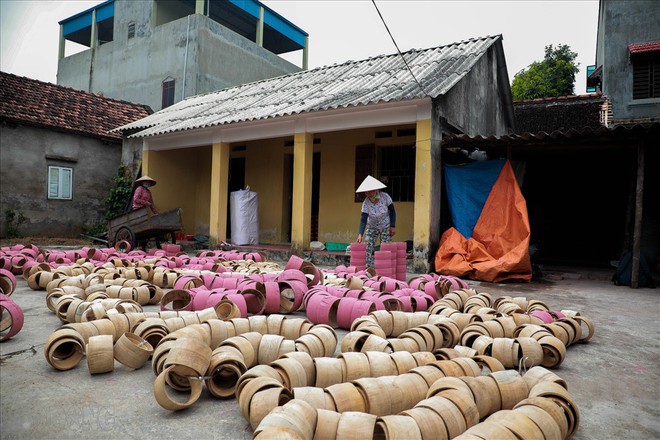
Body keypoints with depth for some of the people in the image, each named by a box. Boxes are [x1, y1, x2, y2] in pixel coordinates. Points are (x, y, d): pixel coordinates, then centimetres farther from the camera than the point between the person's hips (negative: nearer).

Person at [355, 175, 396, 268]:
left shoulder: (385, 197, -21)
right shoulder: (366, 203, -20)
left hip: (386, 227, -1)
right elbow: (363, 219, -23)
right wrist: (360, 234, -34)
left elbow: (392, 211, -8)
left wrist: (393, 226, -13)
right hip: (372, 227, 1)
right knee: (368, 249, -9)